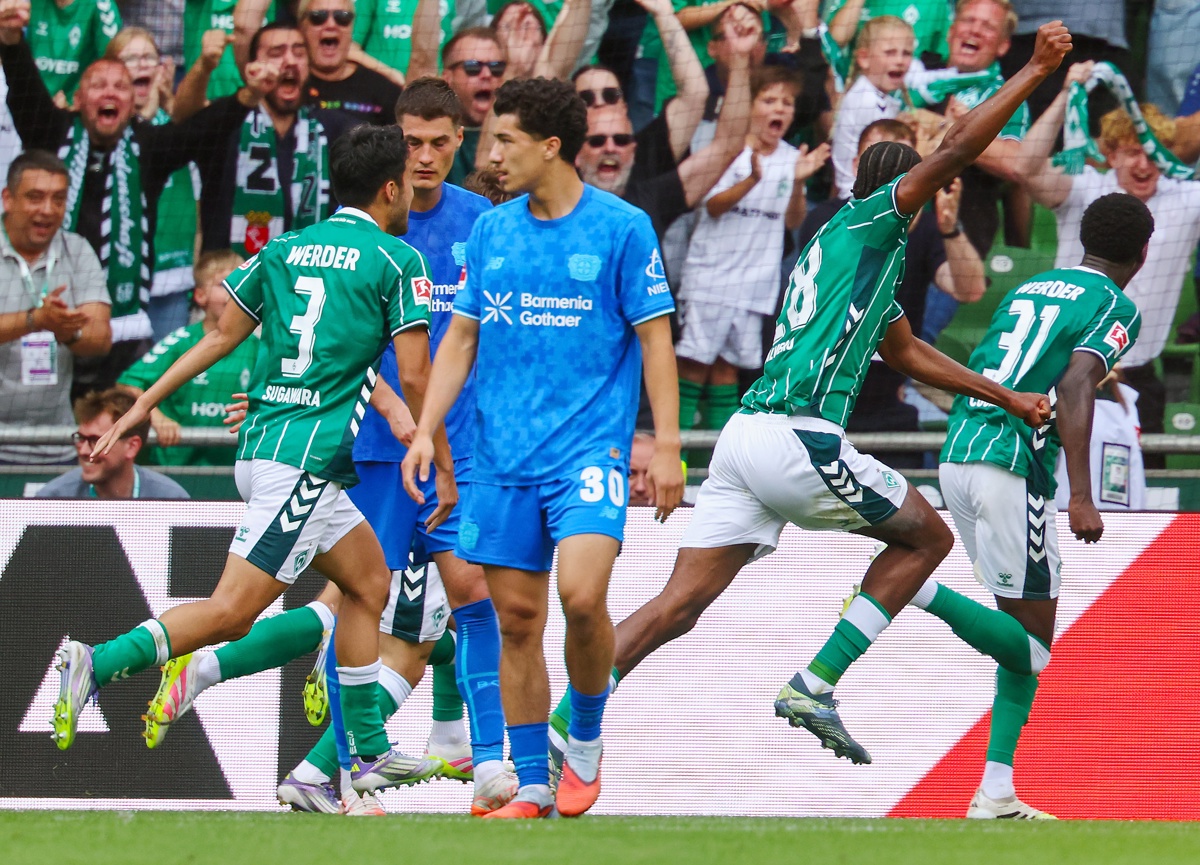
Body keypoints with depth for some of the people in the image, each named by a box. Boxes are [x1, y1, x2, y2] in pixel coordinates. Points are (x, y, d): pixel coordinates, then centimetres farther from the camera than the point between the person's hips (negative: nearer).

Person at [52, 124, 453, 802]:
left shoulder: (284, 250, 14)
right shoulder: (398, 261, -4)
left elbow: (219, 337, 13)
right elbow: (415, 376, -7)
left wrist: (144, 405, 18)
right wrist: (442, 469, 2)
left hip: (263, 445, 8)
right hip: (309, 460, -8)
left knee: (370, 582, 19)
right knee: (232, 612, -12)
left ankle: (371, 753, 19)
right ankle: (100, 664, -24)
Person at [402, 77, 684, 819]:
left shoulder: (622, 228, -4)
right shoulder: (491, 231, 10)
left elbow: (655, 339, -3)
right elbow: (461, 338, 15)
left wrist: (666, 445, -8)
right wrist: (426, 431, 6)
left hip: (590, 445, -5)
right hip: (503, 453, 5)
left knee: (582, 593, -22)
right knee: (517, 618, 3)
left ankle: (587, 742, 3)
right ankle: (532, 786, 11)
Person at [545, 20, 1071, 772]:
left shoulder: (860, 254, 30)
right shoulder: (870, 223, 4)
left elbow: (907, 354, 43)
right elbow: (961, 146, -4)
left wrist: (1008, 398, 44)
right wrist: (1037, 70, 3)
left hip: (748, 435, 8)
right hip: (799, 438, -8)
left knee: (679, 606, 3)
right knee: (927, 537, 10)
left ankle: (557, 732, -9)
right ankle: (813, 687, 2)